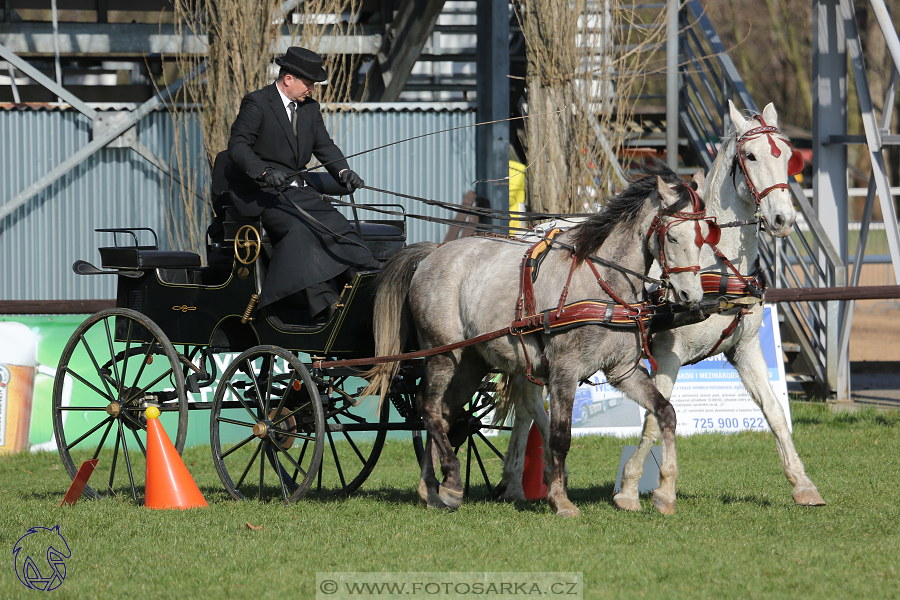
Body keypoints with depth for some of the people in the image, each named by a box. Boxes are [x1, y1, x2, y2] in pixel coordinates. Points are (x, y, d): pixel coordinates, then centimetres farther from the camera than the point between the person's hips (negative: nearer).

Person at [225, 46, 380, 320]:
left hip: (296, 188, 8)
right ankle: (324, 305, -40)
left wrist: (343, 170, -6)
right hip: (260, 191, -8)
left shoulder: (310, 108, 15)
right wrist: (265, 172, -32)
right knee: (299, 228, -30)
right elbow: (237, 145, -16)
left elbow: (324, 145, 15)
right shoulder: (257, 103, -8)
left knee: (336, 224, -13)